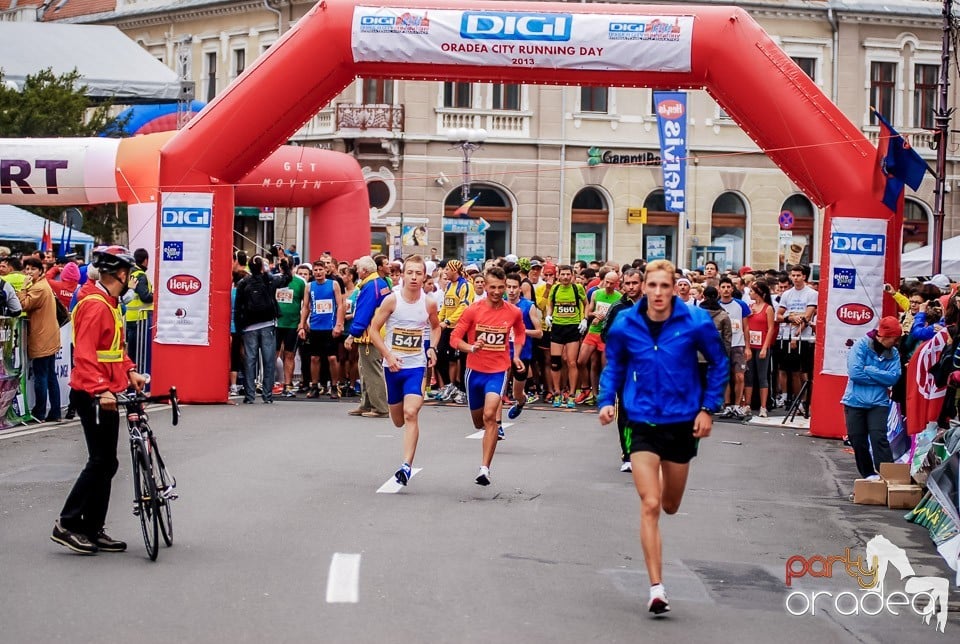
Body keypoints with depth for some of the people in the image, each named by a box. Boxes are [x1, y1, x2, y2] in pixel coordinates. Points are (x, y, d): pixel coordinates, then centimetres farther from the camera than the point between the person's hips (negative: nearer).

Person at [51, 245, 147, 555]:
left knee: (106, 463, 12)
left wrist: (130, 371, 8)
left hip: (106, 393, 10)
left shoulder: (109, 303, 15)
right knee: (101, 462, -7)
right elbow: (84, 354, -26)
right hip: (94, 396, -10)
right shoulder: (95, 305, -18)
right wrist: (101, 390, -35)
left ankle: (93, 531, 16)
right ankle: (67, 525, -2)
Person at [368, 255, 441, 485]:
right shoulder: (392, 300, -9)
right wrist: (388, 356, -14)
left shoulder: (429, 304, -3)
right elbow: (374, 329, -4)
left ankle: (407, 466, -20)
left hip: (416, 365, -1)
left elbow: (436, 327, 18)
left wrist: (432, 348, 1)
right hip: (393, 365, 1)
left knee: (410, 414, -18)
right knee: (398, 420, 14)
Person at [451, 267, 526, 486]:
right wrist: (471, 347, -27)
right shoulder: (473, 310, -9)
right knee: (478, 421, 16)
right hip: (474, 370, 2)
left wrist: (516, 355, 6)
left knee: (490, 415, -23)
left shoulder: (514, 312, -4)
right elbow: (455, 338, -8)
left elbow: (520, 332, 19)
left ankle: (485, 468, -23)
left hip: (498, 371, -2)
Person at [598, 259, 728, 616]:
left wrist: (708, 408, -3)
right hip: (642, 422, -1)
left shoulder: (696, 323, -11)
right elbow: (614, 366, 9)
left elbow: (719, 365, 3)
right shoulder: (625, 325, -7)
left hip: (682, 422, 1)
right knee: (650, 505, -12)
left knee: (670, 505, 15)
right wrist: (607, 400, -6)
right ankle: (656, 588, -10)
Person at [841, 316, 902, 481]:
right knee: (858, 440, 5)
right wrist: (880, 378, -10)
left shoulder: (893, 353, 1)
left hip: (879, 403, 1)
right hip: (855, 401, 0)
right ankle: (868, 474, 19)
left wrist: (868, 370, -18)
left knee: (878, 438, -14)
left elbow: (894, 377, -11)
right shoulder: (861, 345, -8)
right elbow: (855, 372, -17)